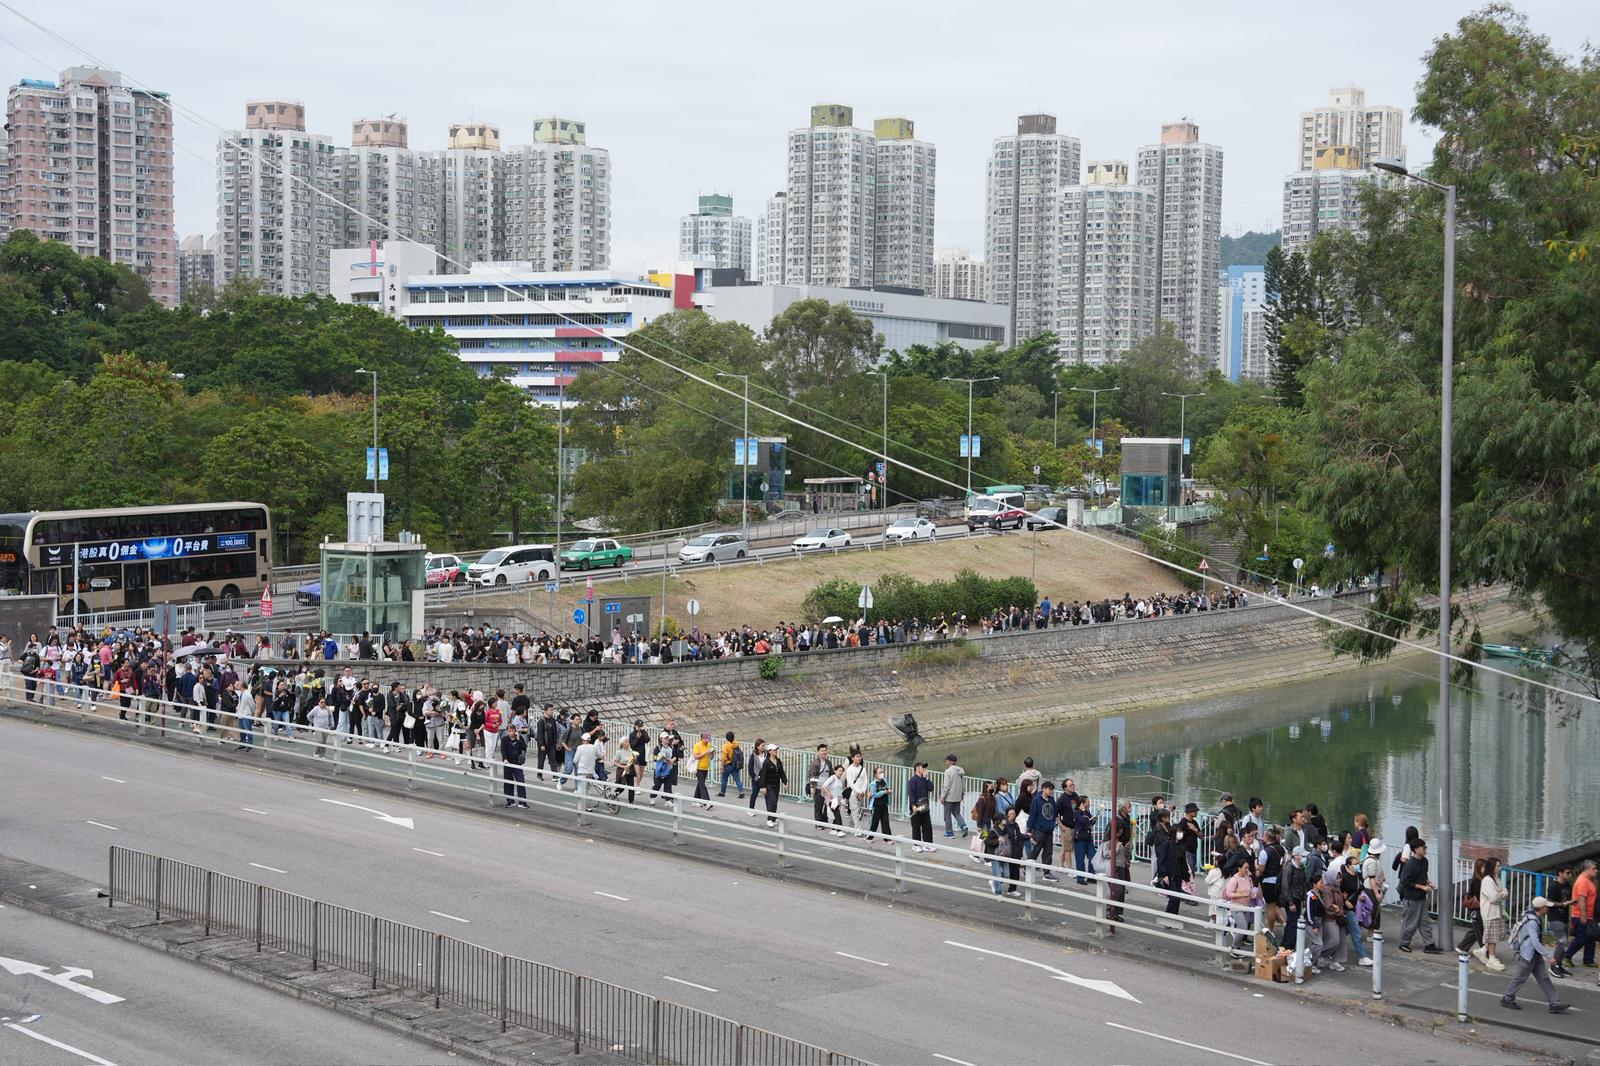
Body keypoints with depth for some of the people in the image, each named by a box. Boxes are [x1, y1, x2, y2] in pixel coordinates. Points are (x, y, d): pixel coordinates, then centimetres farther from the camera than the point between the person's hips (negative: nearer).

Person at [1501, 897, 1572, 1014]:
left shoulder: (1534, 918, 4)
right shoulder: (1531, 922, -26)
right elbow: (1535, 942, -30)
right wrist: (1548, 956, -27)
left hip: (1535, 956, 10)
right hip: (1528, 956, -10)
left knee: (1544, 978, 7)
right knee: (1520, 978, 5)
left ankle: (1554, 1004, 8)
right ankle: (1507, 999, 22)